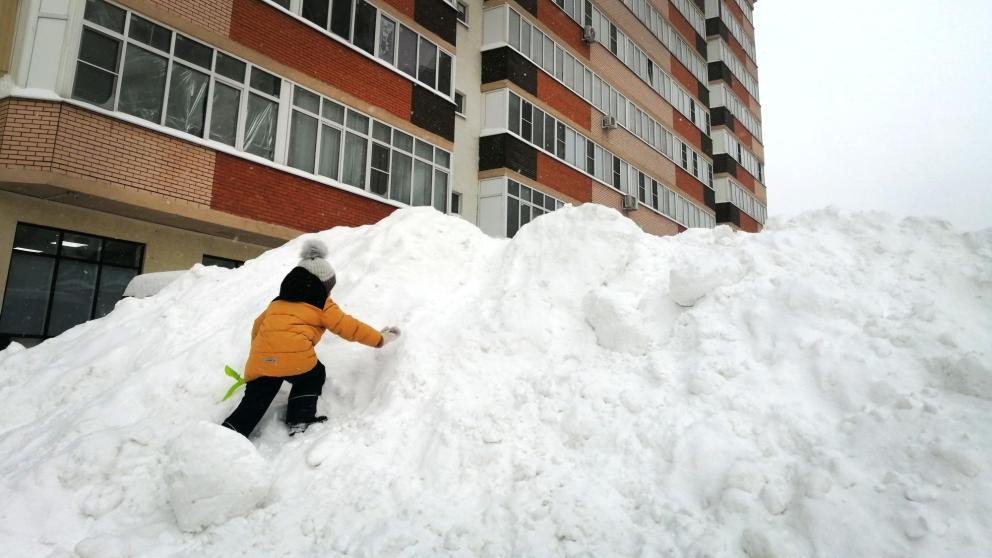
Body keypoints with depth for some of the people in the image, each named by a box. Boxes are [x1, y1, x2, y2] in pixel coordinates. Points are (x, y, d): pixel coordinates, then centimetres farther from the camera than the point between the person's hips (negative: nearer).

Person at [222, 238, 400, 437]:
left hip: (260, 360, 5)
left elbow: (258, 326, 34)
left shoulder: (278, 301, 31)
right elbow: (348, 327, 10)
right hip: (294, 356, -5)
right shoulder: (322, 305, 13)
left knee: (254, 402, 16)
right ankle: (300, 421, 13)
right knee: (314, 375, 25)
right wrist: (379, 339, 17)